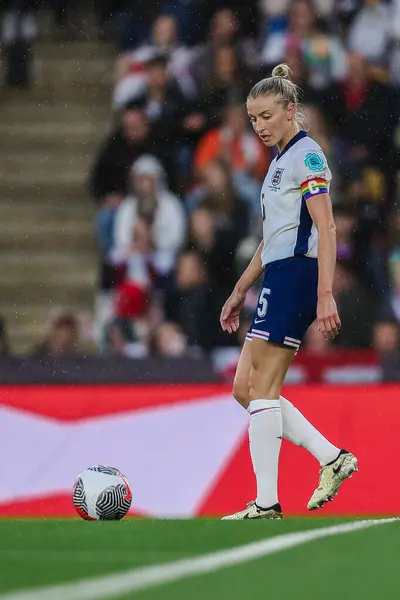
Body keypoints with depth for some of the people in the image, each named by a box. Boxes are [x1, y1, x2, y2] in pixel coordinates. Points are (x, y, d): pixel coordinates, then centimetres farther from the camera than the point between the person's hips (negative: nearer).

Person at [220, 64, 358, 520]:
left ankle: (266, 504, -8)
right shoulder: (280, 161, 21)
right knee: (245, 390, 7)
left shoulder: (306, 155, -9)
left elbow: (325, 229, -17)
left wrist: (325, 294, -25)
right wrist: (239, 292, 28)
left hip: (296, 275, -10)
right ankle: (333, 459, 9)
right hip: (278, 277, 10)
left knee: (260, 389, -10)